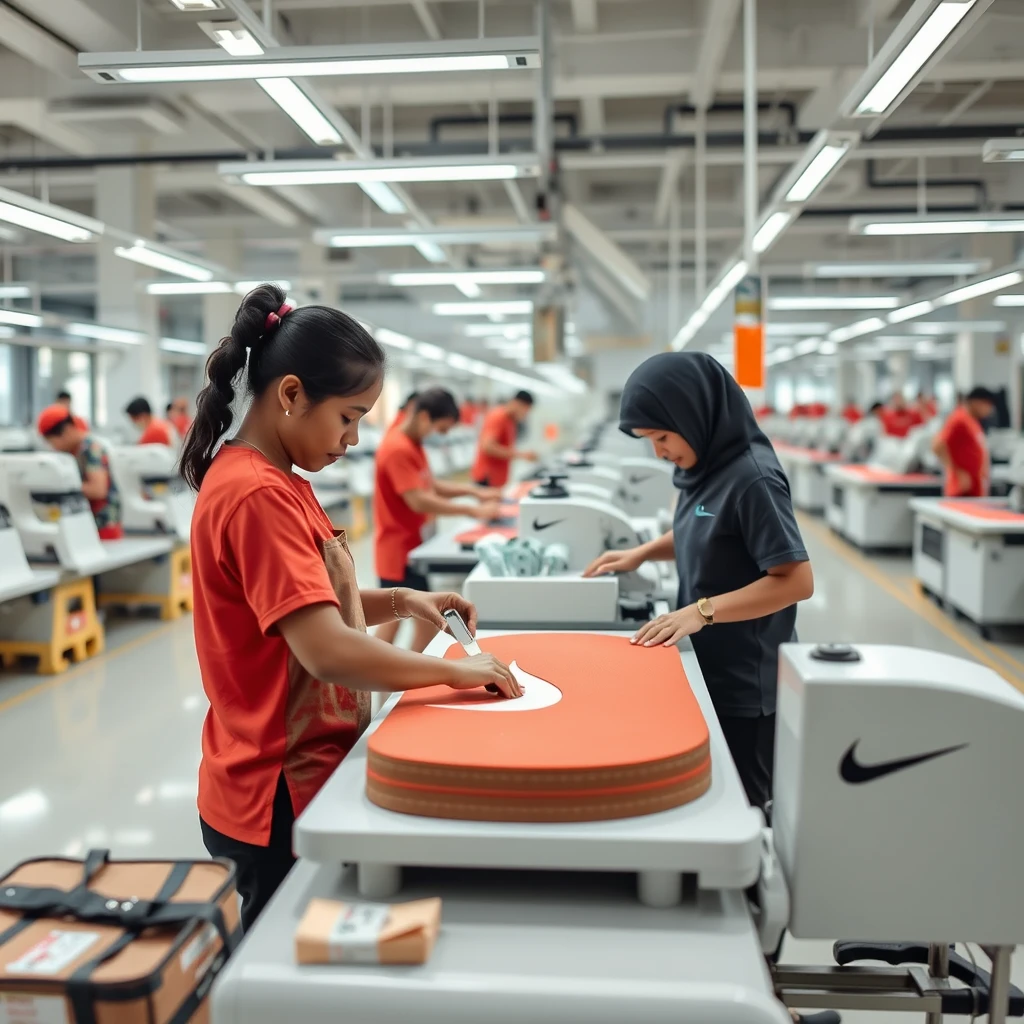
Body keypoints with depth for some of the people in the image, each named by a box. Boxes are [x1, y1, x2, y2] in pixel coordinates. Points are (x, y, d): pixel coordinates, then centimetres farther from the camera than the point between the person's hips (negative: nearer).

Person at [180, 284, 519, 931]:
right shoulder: (258, 496, -23)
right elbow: (328, 652, -30)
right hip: (282, 798, -9)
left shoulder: (273, 482, 8)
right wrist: (453, 672, -19)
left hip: (299, 777, 9)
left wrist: (400, 602, 2)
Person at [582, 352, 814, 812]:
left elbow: (796, 580, -23)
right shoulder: (707, 464, 2)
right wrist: (644, 552, 5)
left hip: (746, 680, -8)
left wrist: (701, 611, -25)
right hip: (710, 667, 8)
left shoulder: (751, 477, -22)